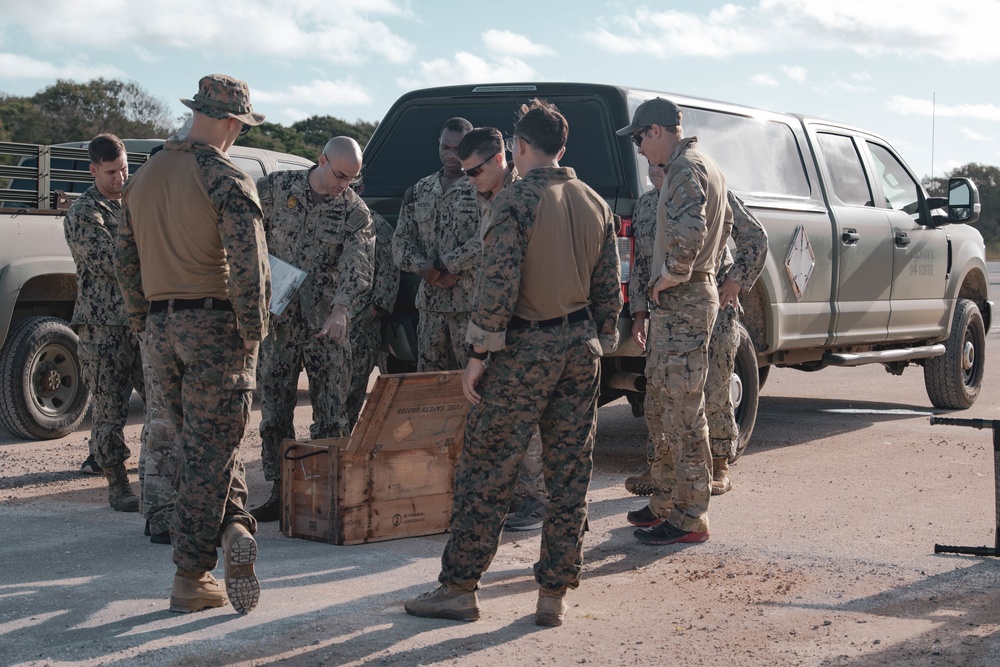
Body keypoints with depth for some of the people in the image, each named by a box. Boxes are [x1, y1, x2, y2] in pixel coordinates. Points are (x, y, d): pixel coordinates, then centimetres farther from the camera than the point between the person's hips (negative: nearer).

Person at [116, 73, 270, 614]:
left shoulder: (144, 178, 11)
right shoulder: (226, 180, -11)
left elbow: (125, 258, 16)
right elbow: (248, 264, -18)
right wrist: (252, 333, -9)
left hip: (161, 328, 6)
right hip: (214, 326, -6)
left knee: (201, 443, 17)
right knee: (211, 449, 0)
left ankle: (234, 528, 4)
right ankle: (191, 577, 1)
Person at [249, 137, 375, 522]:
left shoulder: (356, 212, -1)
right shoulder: (276, 188, 1)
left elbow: (357, 264, -14)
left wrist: (340, 310, -30)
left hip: (327, 324, -1)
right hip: (278, 318, 1)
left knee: (332, 412, 0)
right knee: (275, 410, 5)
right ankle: (278, 493, 14)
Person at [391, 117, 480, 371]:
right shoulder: (419, 191, 15)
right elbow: (400, 243, 10)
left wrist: (439, 266, -13)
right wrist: (428, 270, -9)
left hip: (472, 303, -5)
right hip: (430, 303, 6)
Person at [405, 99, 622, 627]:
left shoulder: (515, 200, -12)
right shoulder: (595, 204, 8)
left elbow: (499, 285, -17)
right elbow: (609, 287, 11)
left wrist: (479, 354, -12)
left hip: (526, 348, -6)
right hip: (581, 346, 6)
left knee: (486, 472, 1)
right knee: (569, 476, 8)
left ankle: (459, 588, 6)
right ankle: (554, 595, 11)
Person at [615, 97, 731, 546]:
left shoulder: (686, 169, -15)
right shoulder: (702, 166, 18)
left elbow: (690, 231, -32)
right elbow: (723, 224, 32)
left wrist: (672, 274, -19)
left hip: (683, 302, -11)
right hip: (674, 305, 11)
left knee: (683, 412, -7)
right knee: (662, 407, 16)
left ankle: (689, 518, -2)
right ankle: (666, 504, 24)